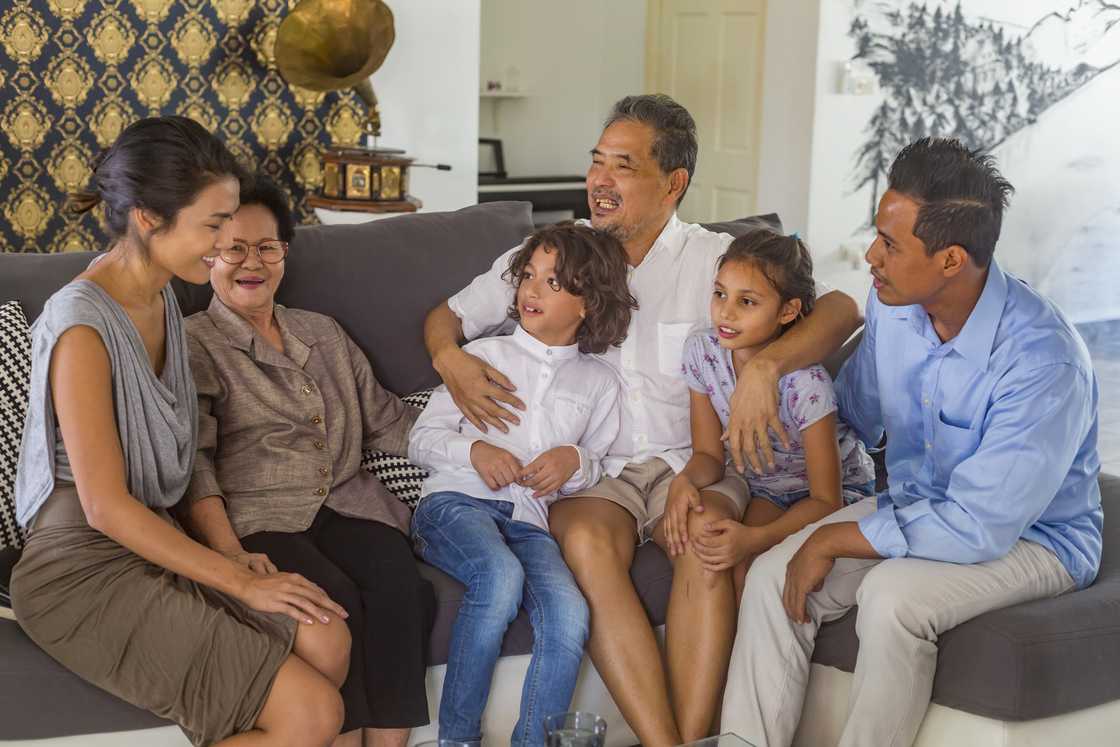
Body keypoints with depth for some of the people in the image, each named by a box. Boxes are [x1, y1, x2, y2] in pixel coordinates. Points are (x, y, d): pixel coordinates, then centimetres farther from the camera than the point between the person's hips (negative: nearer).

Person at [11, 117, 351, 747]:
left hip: (153, 542, 8)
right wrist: (241, 584, -16)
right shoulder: (83, 327, -20)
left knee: (327, 642, -15)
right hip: (86, 575, -8)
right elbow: (105, 507, -21)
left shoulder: (160, 298, 7)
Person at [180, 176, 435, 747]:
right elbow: (191, 464, -5)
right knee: (336, 599, -33)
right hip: (255, 515, -4)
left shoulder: (323, 333, 24)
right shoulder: (193, 346, 6)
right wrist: (231, 554, -20)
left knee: (400, 587, -28)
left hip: (345, 502, 4)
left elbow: (386, 419, 24)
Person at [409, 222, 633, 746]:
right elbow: (421, 440, 14)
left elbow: (601, 466, 24)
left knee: (570, 614, -30)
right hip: (455, 503, -2)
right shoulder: (484, 355, 17)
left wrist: (576, 462, 0)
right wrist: (474, 451, -7)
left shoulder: (599, 382, 20)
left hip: (530, 520, 2)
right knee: (502, 575, -36)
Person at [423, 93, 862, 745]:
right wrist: (450, 358, -7)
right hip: (590, 465, 1)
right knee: (587, 543, -33)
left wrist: (764, 366, -26)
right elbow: (447, 315, 18)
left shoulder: (717, 259, 3)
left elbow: (840, 309, -8)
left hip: (693, 461, -1)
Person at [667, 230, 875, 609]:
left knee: (744, 567, -28)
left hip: (839, 491, -5)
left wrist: (754, 539, -38)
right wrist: (684, 480, -28)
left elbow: (825, 501, -24)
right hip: (764, 486, 5)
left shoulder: (805, 382, -30)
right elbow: (709, 454, -4)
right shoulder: (702, 350, -15)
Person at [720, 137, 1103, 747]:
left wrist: (835, 540, -22)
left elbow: (980, 528, -29)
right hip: (913, 506, 7)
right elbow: (854, 420, 13)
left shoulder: (1043, 361, -29)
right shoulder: (892, 307, -6)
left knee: (892, 595, -33)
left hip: (1030, 534, -7)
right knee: (772, 577, -14)